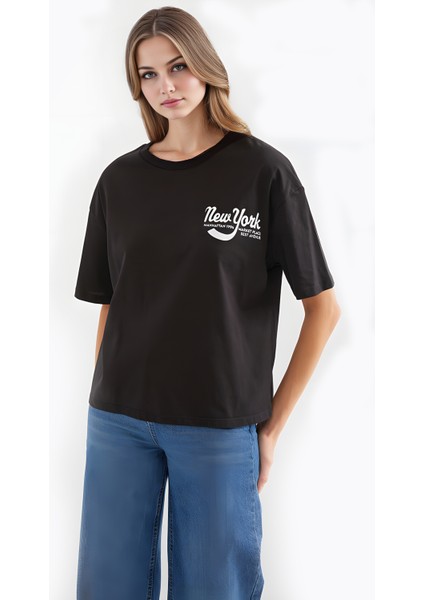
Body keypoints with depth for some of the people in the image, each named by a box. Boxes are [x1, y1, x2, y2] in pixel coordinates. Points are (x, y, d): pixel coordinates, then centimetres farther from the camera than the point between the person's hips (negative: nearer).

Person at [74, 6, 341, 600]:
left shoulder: (262, 170, -4)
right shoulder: (120, 179, 7)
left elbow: (323, 307, -2)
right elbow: (109, 306, 11)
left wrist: (273, 423, -4)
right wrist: (102, 404, 3)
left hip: (221, 426, -3)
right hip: (119, 423, 3)